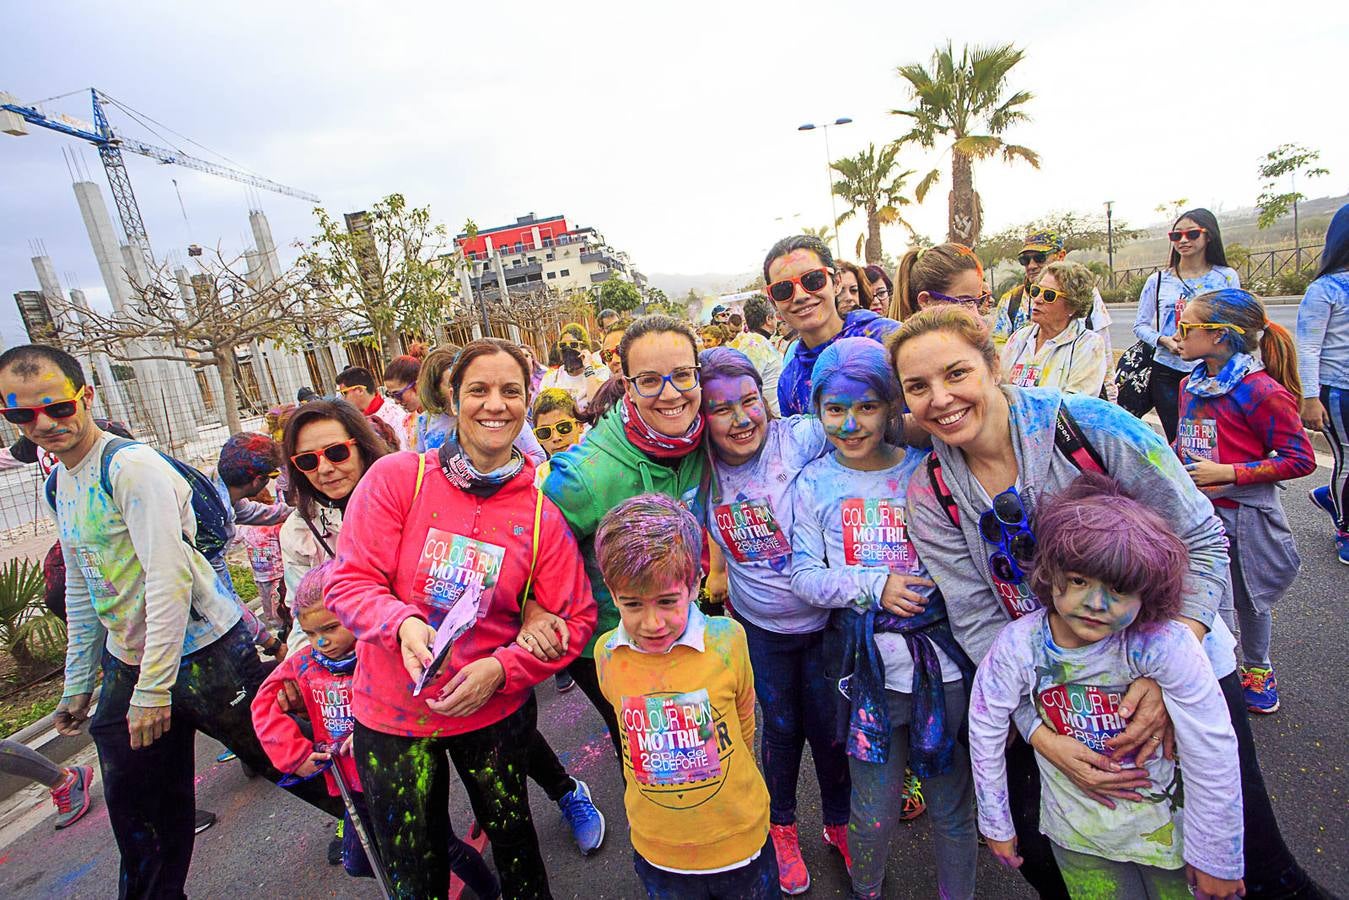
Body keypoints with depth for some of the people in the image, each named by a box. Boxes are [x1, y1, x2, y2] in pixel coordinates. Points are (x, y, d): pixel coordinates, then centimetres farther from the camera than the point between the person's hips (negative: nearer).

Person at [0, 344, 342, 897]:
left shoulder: (132, 465, -18)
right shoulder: (58, 484, 10)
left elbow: (168, 577, -23)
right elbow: (81, 590, 18)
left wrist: (154, 687, -21)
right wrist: (77, 683, 19)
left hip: (204, 654, -8)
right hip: (127, 664, 8)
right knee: (133, 801, 18)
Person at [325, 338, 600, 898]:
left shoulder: (542, 513, -11)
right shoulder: (397, 477, -14)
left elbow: (575, 620, -8)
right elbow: (349, 582, -12)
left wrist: (501, 669, -21)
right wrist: (403, 622, -31)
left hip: (495, 712, 1)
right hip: (391, 713, 0)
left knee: (512, 835, 24)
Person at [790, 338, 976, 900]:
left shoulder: (927, 470, -3)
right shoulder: (814, 484, -1)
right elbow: (803, 574, -2)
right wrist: (874, 585, -14)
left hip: (944, 663, 0)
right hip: (868, 669, 0)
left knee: (953, 808, 17)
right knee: (874, 813, 14)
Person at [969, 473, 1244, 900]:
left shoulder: (1162, 643, -29)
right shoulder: (1017, 645, -24)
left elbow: (1212, 754, -19)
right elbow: (986, 729, -11)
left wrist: (1217, 859, -9)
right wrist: (996, 823, -1)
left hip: (1169, 827, 0)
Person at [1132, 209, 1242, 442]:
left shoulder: (1227, 277, 5)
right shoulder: (1158, 281, 6)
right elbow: (1140, 325, 8)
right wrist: (1163, 340, -9)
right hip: (1166, 373, 1)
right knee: (1176, 442, 6)